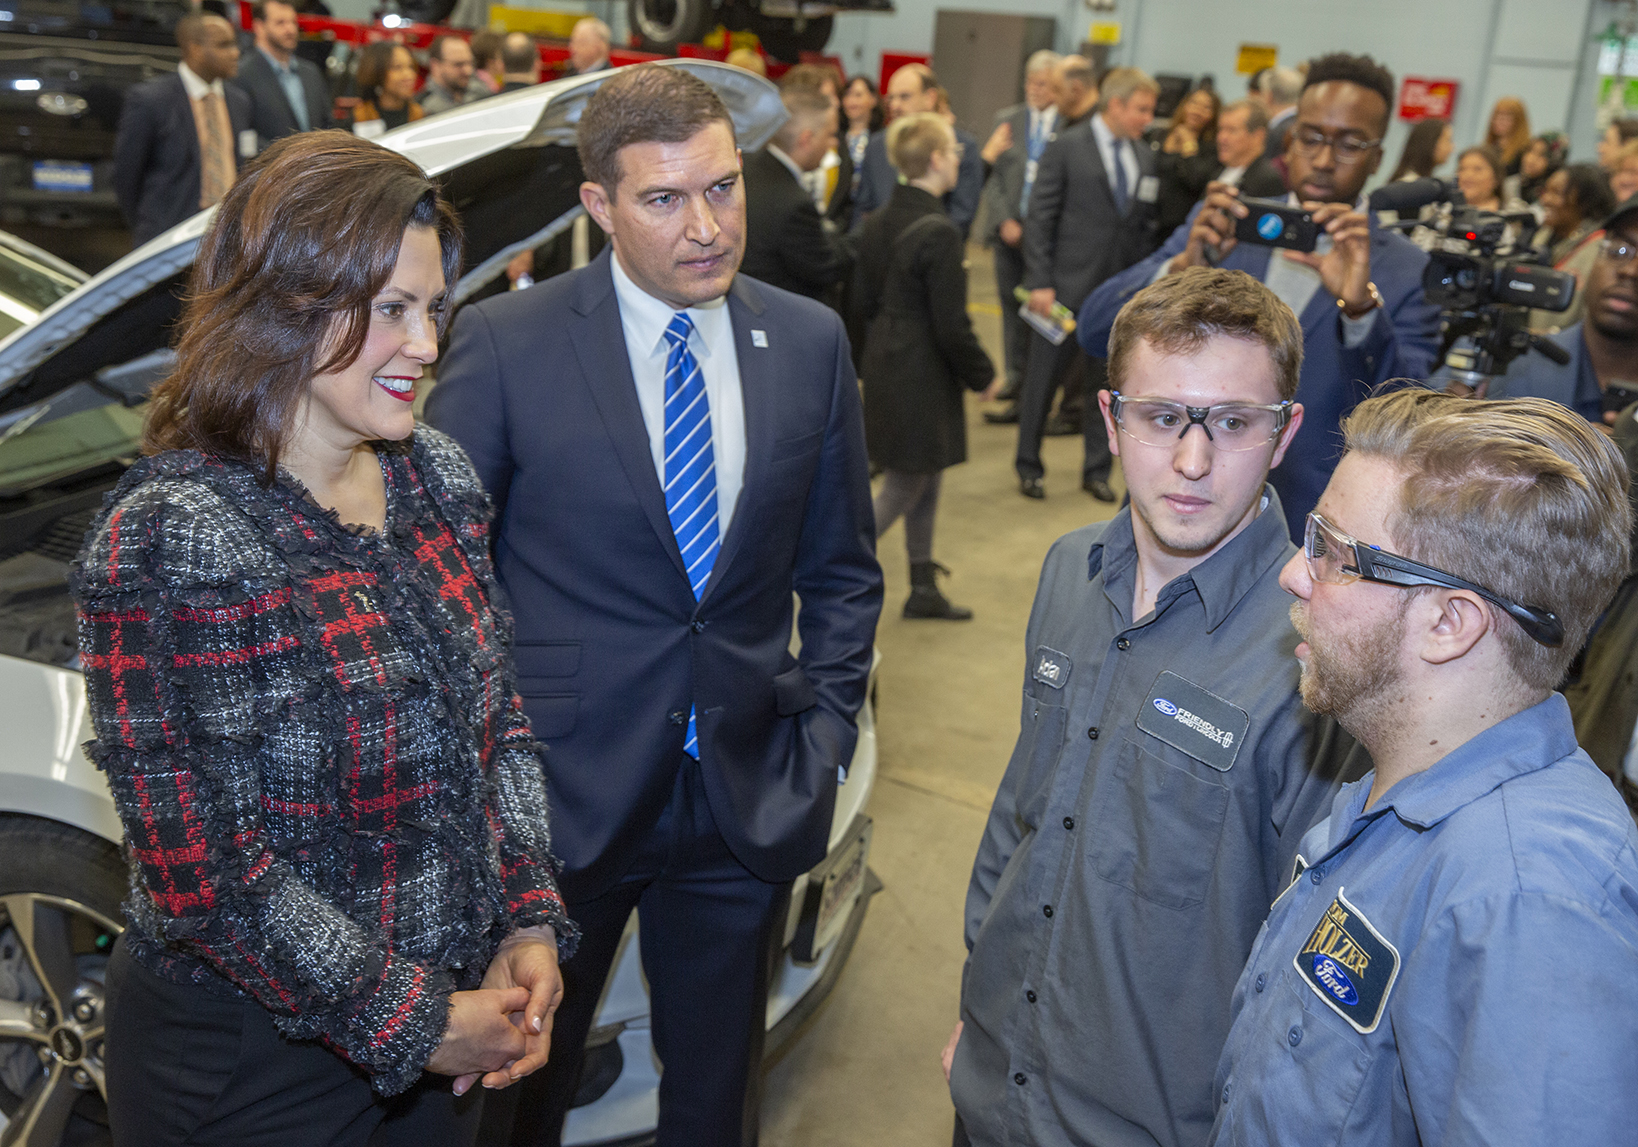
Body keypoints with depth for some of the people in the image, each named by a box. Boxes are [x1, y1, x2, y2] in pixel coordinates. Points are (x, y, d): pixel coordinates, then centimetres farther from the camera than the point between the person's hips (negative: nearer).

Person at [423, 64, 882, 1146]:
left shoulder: (811, 342, 1)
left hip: (750, 801, 3)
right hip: (558, 797, -2)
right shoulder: (506, 341, -9)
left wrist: (826, 733, 1)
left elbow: (842, 568, 8)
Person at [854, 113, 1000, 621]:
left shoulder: (875, 222, 4)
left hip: (884, 366, 9)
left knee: (925, 483, 19)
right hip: (924, 377, -9)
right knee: (903, 490, 3)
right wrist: (983, 375, -5)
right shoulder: (938, 232, -21)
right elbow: (952, 326, -19)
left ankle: (924, 589, 30)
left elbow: (864, 299, 11)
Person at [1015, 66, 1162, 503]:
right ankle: (1028, 466, 19)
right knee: (1043, 379, 5)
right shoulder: (1066, 147, -5)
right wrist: (1039, 282, -14)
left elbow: (1146, 227, 13)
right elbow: (1039, 218, -8)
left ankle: (1097, 470, 22)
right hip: (1067, 287, -4)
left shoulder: (1144, 159, 10)